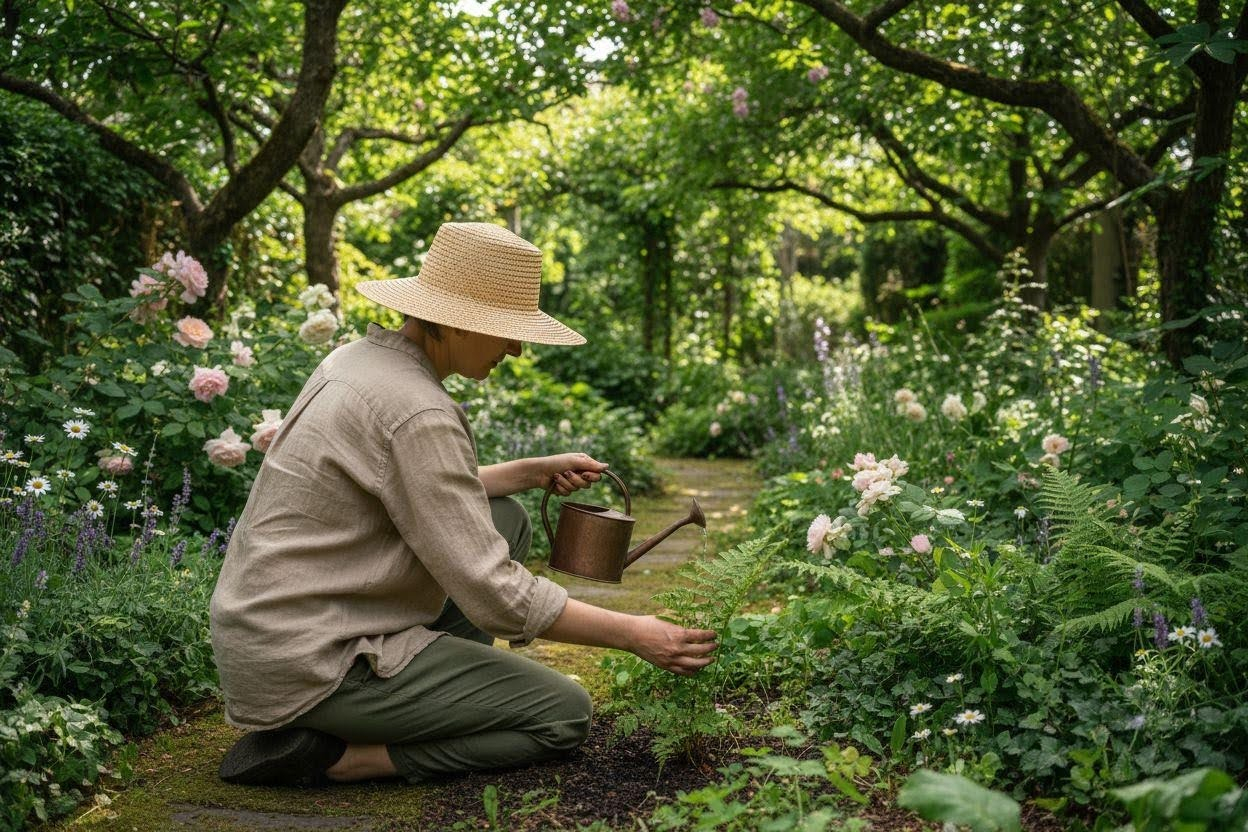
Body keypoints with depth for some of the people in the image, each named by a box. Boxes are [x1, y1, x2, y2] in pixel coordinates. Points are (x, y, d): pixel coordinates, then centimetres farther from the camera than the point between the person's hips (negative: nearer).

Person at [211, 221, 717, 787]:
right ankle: (331, 755, -6)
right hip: (311, 666, -10)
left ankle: (437, 696, 11)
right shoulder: (417, 414, -23)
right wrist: (633, 635, -14)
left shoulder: (359, 359, 6)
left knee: (504, 519, 16)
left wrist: (534, 472, 12)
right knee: (565, 715, -2)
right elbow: (494, 596, -22)